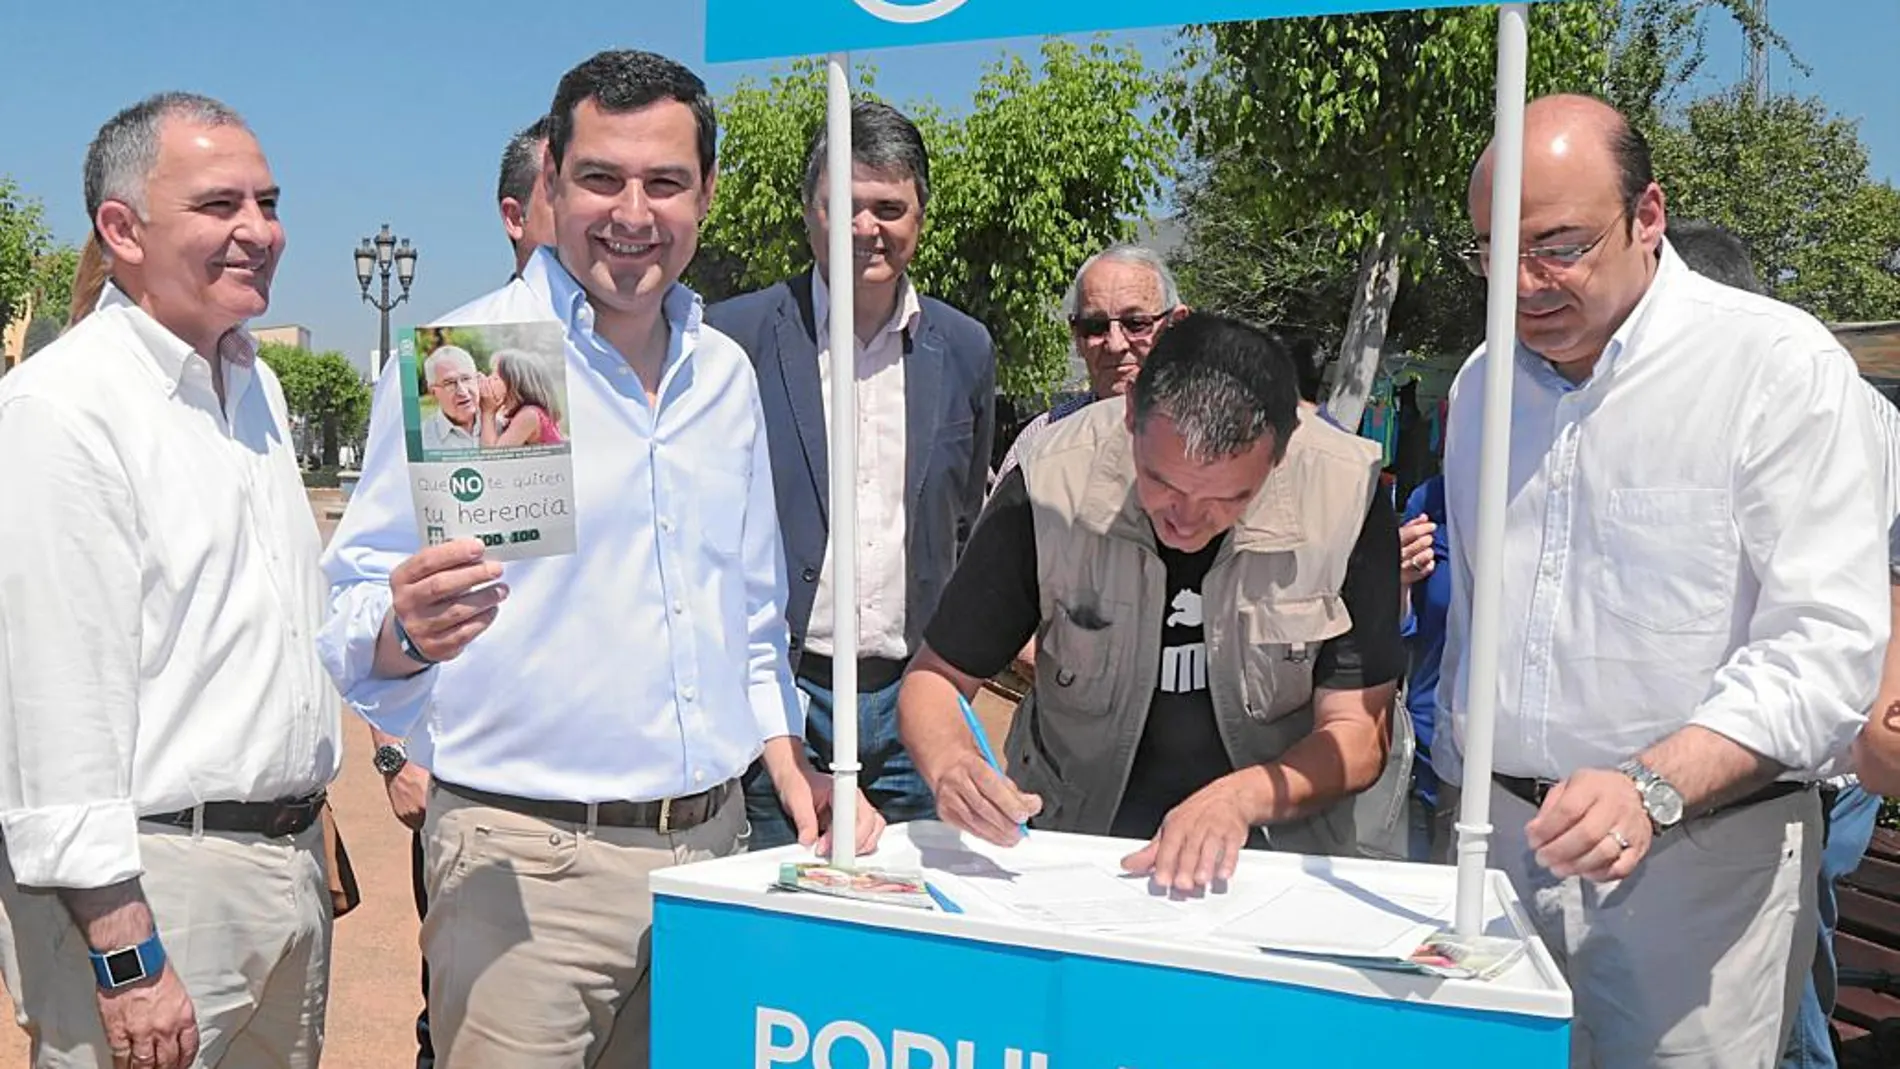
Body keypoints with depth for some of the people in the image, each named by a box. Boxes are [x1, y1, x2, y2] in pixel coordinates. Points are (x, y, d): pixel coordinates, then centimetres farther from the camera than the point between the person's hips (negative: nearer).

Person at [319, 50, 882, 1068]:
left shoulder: (724, 372, 9)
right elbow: (350, 618, -10)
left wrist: (789, 765, 7)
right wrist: (407, 631, -31)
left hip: (712, 844, 6)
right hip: (526, 866, -5)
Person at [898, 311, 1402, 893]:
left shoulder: (1347, 497, -15)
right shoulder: (1050, 488, -16)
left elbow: (1359, 737, -9)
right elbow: (936, 677, -5)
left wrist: (1238, 799, -27)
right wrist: (952, 767, -26)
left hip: (1273, 849, 1)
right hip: (1069, 843, 0)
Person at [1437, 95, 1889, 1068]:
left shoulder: (1778, 363, -9)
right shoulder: (1483, 380, 9)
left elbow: (1826, 647, -16)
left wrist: (1654, 788, -28)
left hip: (1695, 853, -5)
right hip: (1500, 840, 5)